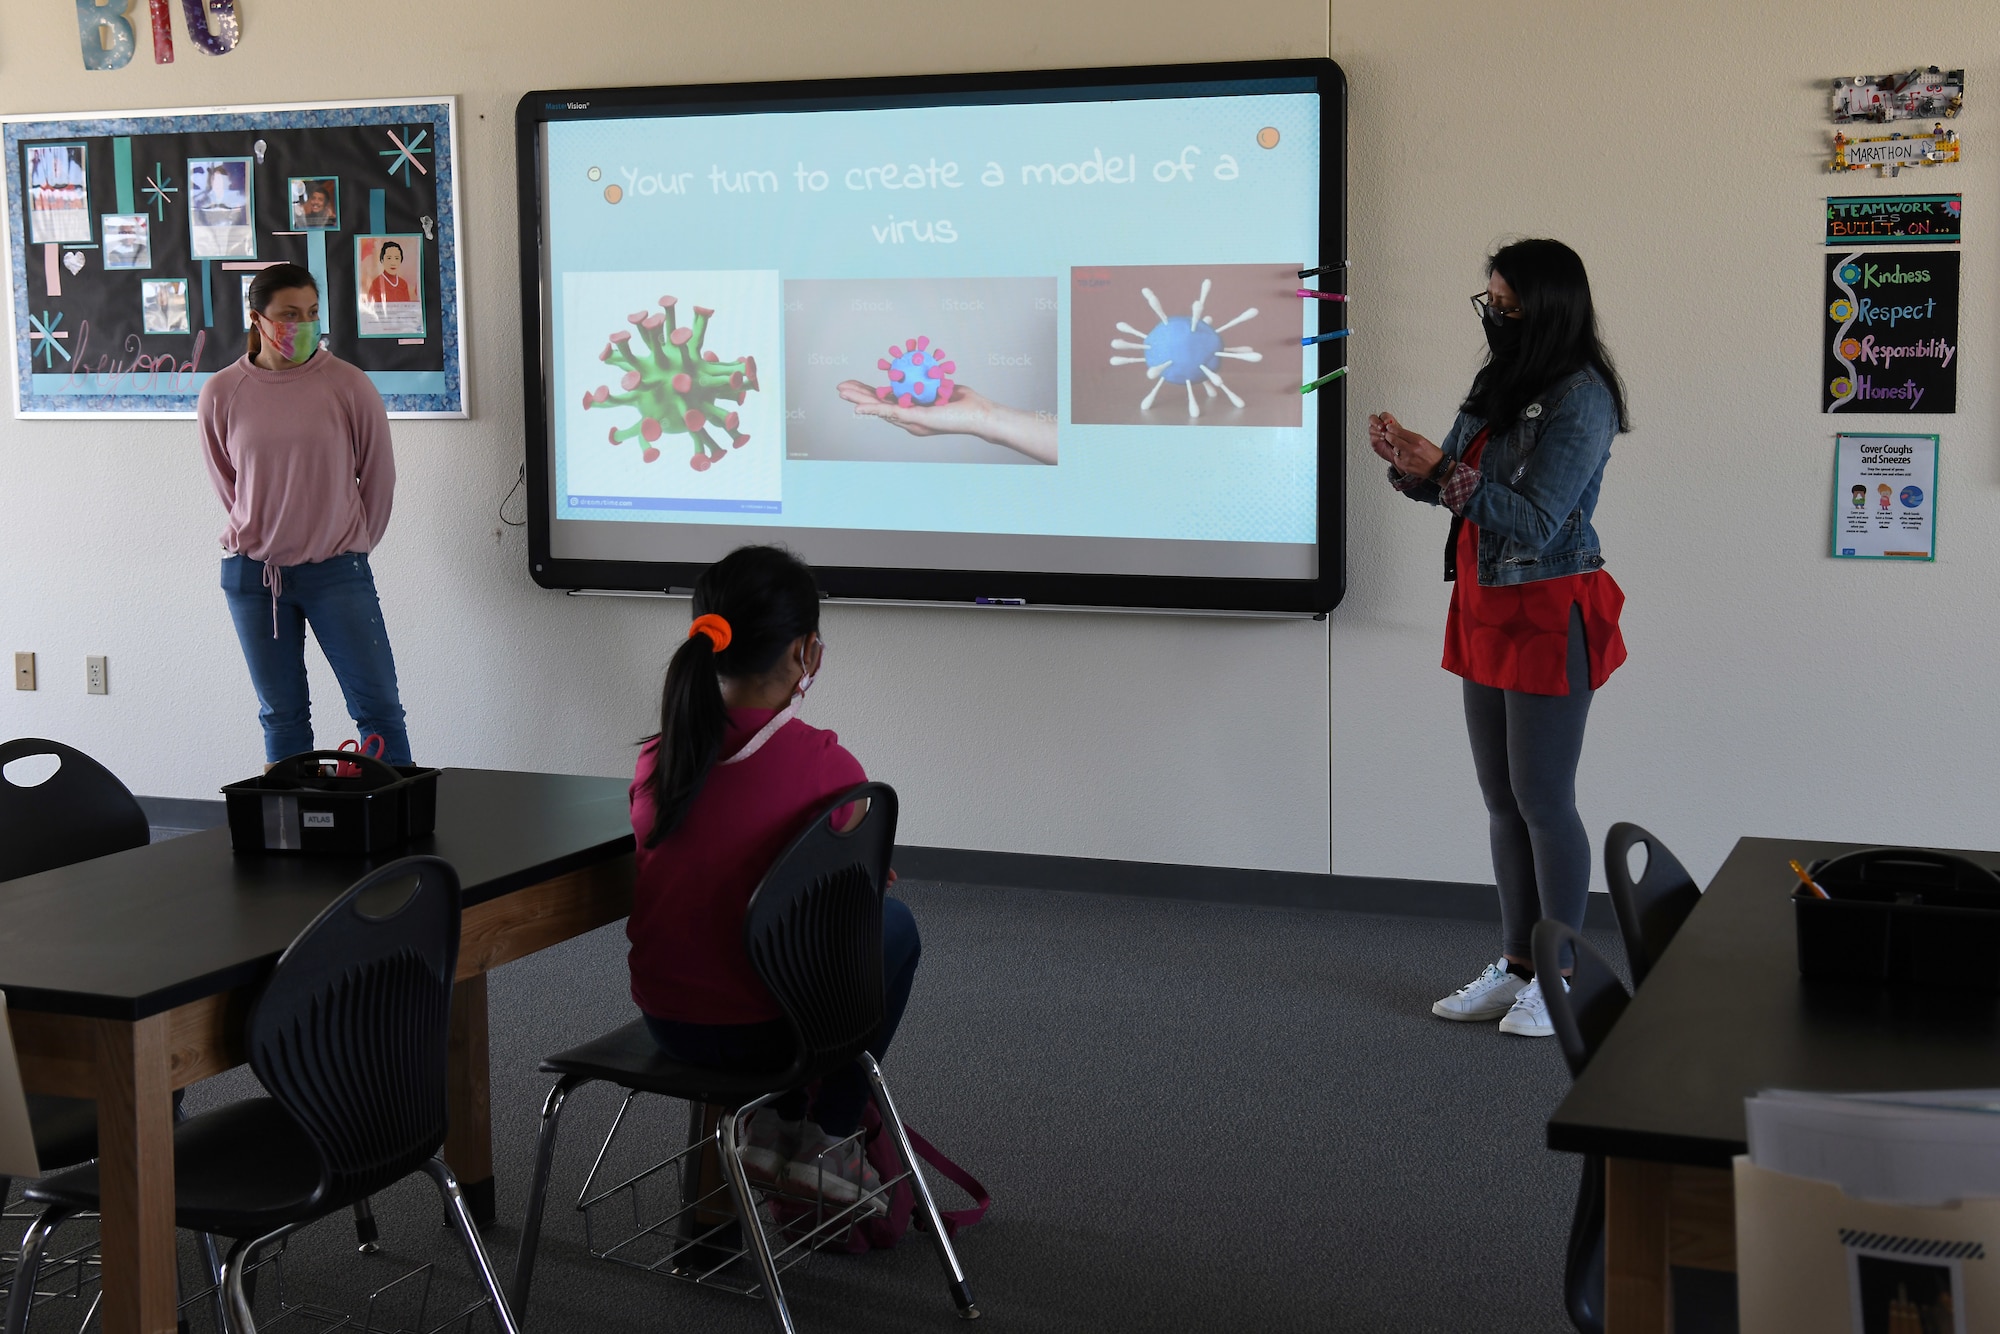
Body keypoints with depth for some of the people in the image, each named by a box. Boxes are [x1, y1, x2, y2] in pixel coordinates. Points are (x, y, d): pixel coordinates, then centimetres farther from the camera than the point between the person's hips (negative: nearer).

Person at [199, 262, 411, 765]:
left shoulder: (348, 385, -7)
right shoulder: (221, 394, -2)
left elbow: (379, 476, 3)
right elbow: (225, 483, 11)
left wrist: (350, 546, 10)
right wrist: (260, 539, 11)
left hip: (336, 572, -1)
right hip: (252, 574, 2)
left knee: (378, 707, -2)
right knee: (281, 716, 9)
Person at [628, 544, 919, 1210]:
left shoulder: (655, 759, -4)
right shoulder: (827, 767, -20)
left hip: (664, 1021, 5)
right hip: (764, 1029, -5)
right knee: (894, 925, 22)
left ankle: (770, 1126, 30)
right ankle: (827, 1140, 22)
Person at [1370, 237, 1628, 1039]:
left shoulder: (1580, 399, -16)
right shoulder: (1497, 383, 10)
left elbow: (1535, 521, -19)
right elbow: (1460, 487, 14)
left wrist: (1447, 472, -24)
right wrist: (1411, 466, -6)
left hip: (1549, 616, -9)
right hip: (1486, 609, 9)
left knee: (1542, 801, -2)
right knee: (1501, 800, 12)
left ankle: (1561, 977, 10)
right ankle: (1517, 964, 22)